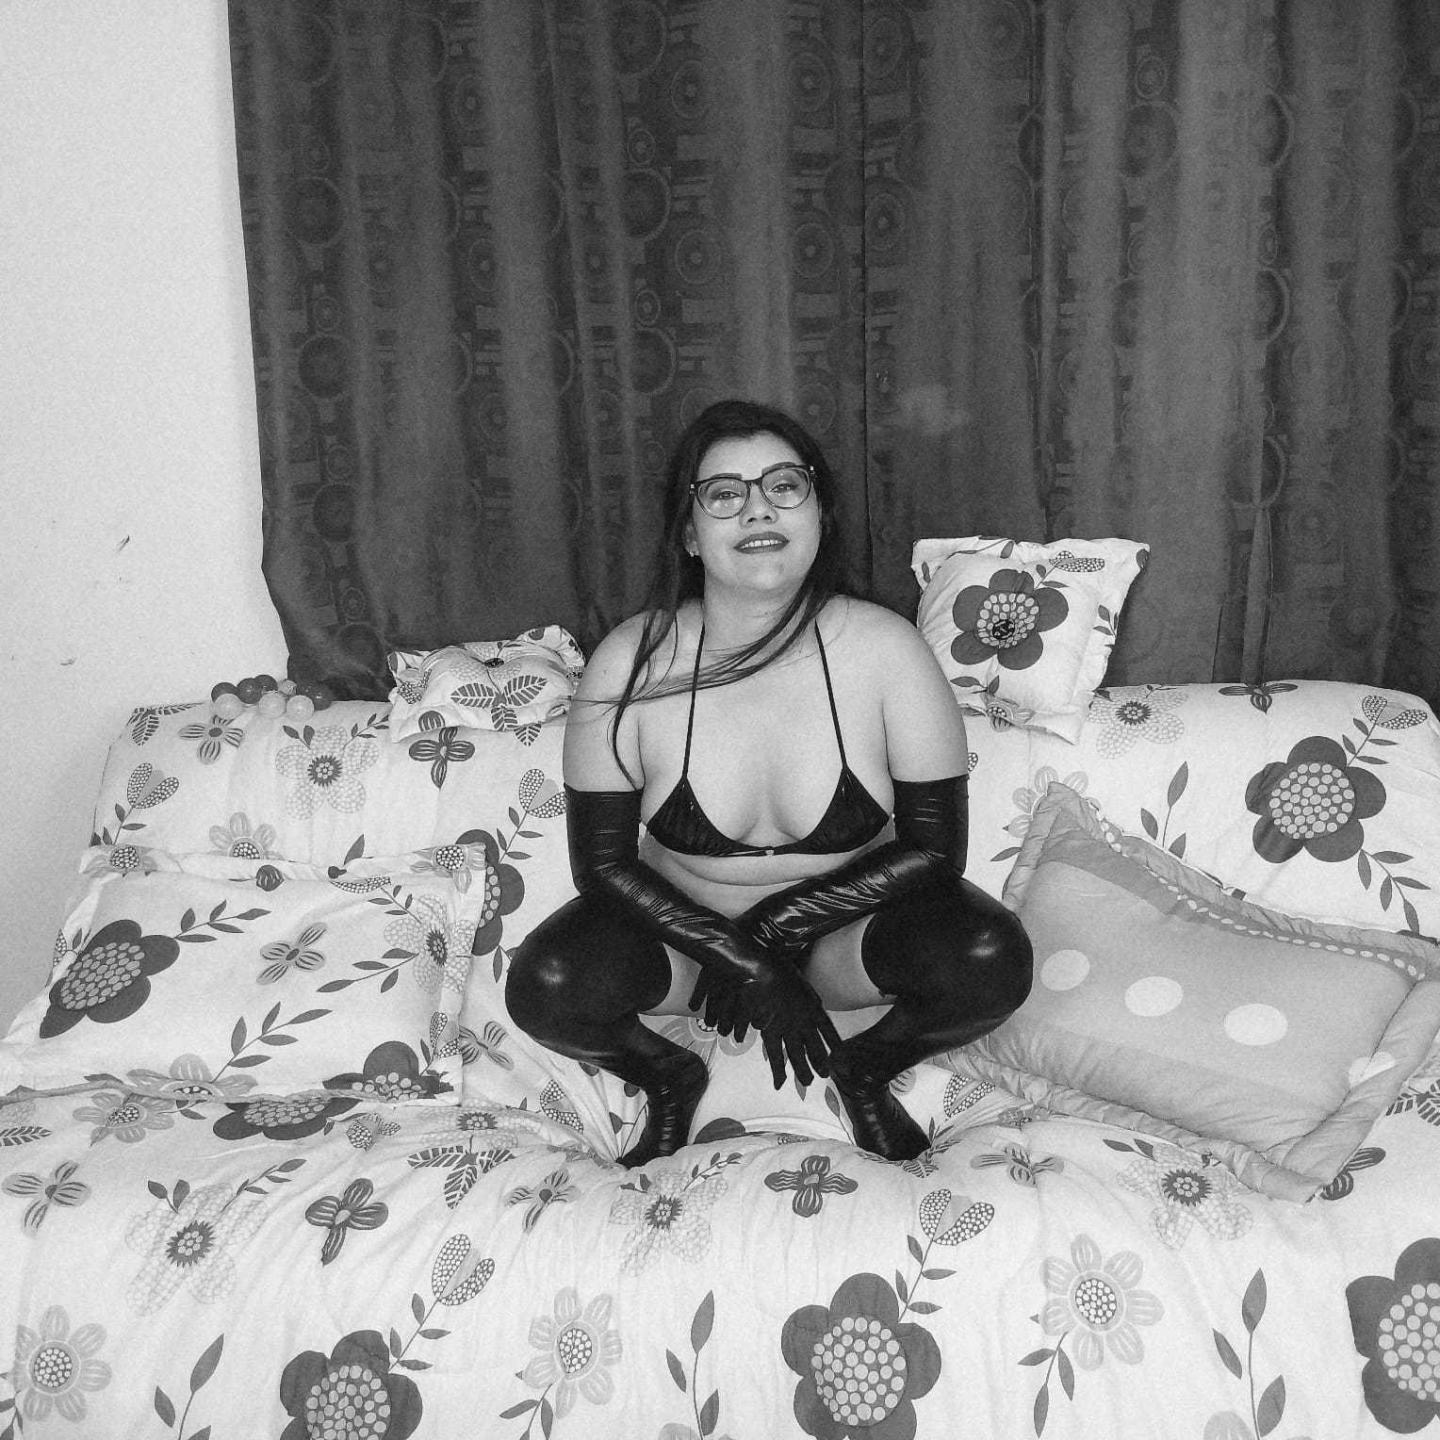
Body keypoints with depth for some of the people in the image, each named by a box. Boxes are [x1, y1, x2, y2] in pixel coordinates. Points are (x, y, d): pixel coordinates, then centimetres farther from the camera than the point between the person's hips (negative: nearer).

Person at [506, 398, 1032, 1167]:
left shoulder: (885, 649, -15)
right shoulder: (630, 663, -15)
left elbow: (933, 848, -12)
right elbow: (603, 861, -11)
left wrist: (776, 924, -20)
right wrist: (744, 963, -21)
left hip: (847, 925, 0)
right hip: (686, 927, 0)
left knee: (991, 955, -28)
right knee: (547, 983, -28)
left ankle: (866, 1068, 6)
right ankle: (668, 1076, 7)